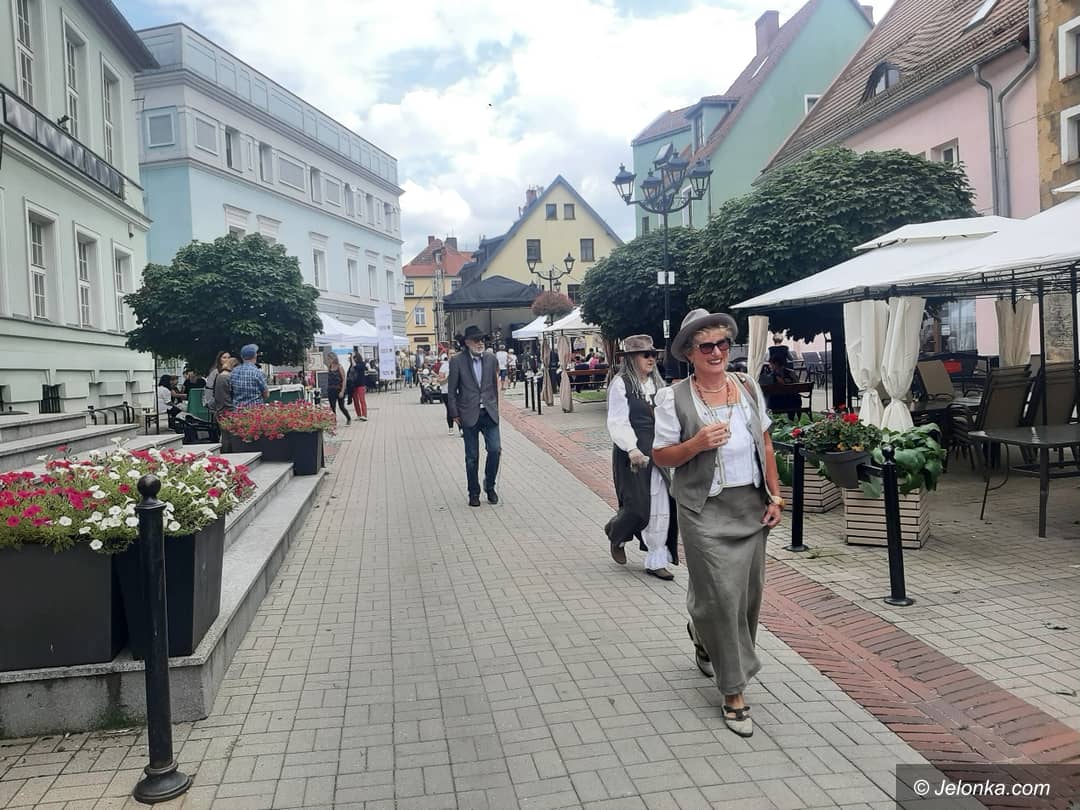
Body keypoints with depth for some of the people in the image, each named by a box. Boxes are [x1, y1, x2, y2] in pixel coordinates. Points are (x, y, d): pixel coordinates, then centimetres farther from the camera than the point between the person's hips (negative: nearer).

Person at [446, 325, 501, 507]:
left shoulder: (491, 359, 5)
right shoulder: (457, 361, -5)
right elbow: (451, 390, -1)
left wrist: (495, 408, 13)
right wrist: (455, 414, -4)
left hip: (489, 413, 2)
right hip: (469, 415, -2)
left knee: (495, 450, -7)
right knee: (472, 457, 5)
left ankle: (489, 485, 15)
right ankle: (474, 493, 19)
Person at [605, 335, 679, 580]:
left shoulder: (657, 384, 12)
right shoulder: (621, 384, -8)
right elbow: (618, 422, -15)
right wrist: (631, 448, -26)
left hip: (657, 452, 6)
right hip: (632, 454, -6)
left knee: (661, 508, 4)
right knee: (638, 506, -3)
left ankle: (656, 562, 14)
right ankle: (616, 534, 31)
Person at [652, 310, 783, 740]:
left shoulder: (748, 386, 5)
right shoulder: (674, 398, -8)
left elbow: (765, 445, 10)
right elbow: (660, 456, -5)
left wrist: (776, 495, 6)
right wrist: (697, 443, -22)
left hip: (751, 504, 5)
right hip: (705, 510, -5)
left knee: (749, 589, 13)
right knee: (720, 594, -3)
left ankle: (702, 634, 46)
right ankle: (733, 691, 13)